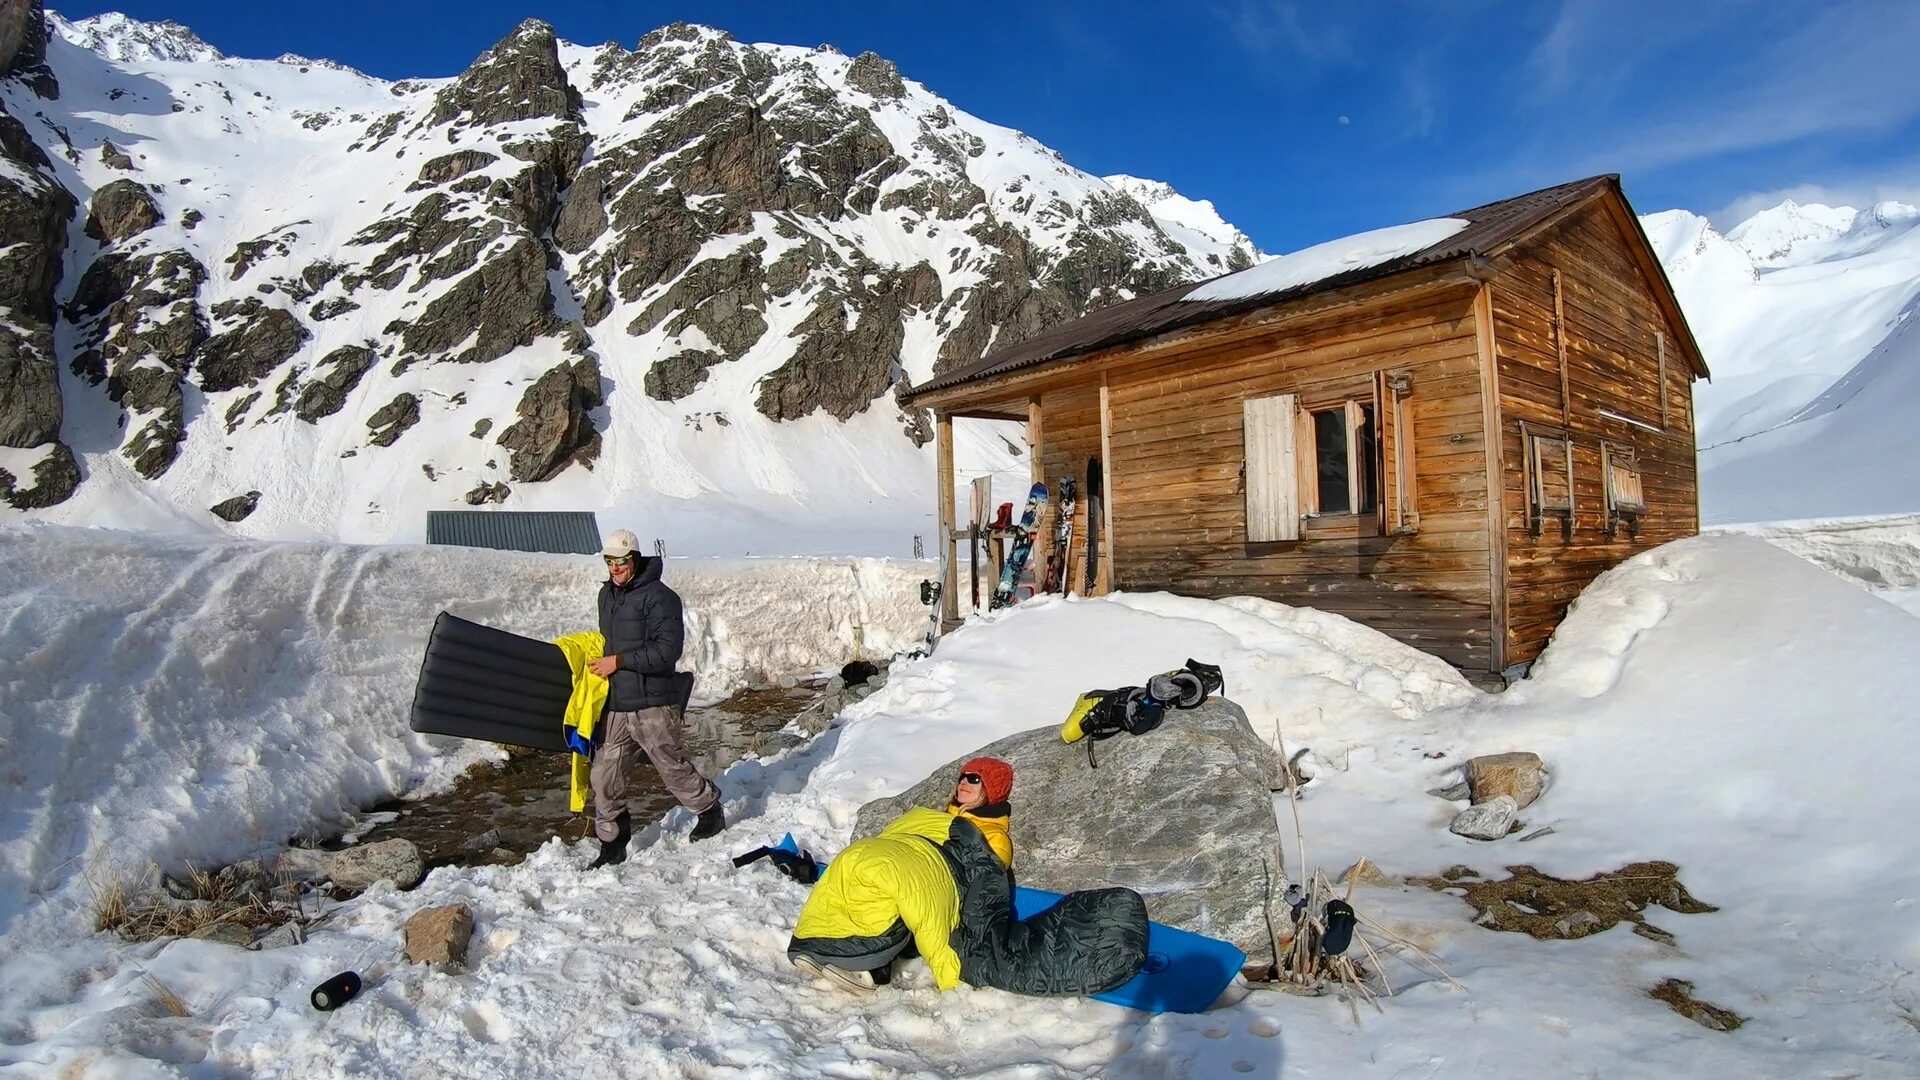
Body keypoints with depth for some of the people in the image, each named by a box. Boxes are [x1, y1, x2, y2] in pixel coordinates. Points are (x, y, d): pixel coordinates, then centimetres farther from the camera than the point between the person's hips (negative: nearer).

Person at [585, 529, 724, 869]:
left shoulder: (658, 596, -14)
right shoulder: (607, 594, 12)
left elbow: (667, 650, -20)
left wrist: (619, 662, -19)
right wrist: (601, 661, 12)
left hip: (652, 704, -7)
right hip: (616, 704, 7)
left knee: (673, 767, 7)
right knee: (603, 776, 5)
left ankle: (710, 811, 32)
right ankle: (612, 844, 21)